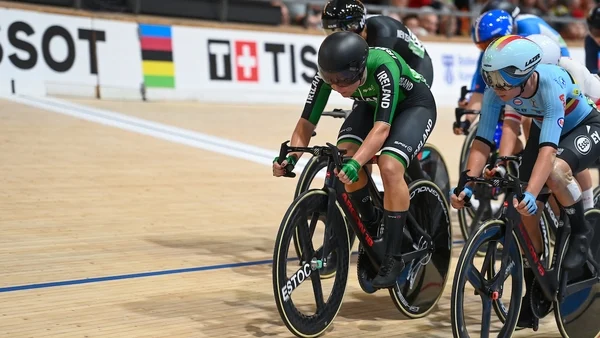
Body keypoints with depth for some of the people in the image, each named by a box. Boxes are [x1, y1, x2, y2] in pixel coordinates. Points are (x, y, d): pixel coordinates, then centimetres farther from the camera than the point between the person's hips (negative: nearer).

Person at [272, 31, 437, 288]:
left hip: (414, 106, -5)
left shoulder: (383, 67, -40)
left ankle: (393, 258, -18)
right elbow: (307, 121, -22)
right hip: (372, 105, 6)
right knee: (345, 153, -22)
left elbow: (382, 127, -47)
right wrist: (291, 156, -39)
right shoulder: (328, 73, -25)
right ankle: (371, 227, 2)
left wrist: (356, 163, -60)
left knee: (389, 167, -29)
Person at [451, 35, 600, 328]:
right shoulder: (496, 89, -26)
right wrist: (467, 185, -37)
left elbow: (548, 149, -47)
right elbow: (482, 141, -24)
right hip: (542, 128, 6)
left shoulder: (551, 85, -40)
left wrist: (530, 194, -59)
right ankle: (533, 291, 13)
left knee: (555, 171, -38)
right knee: (527, 214, -4)